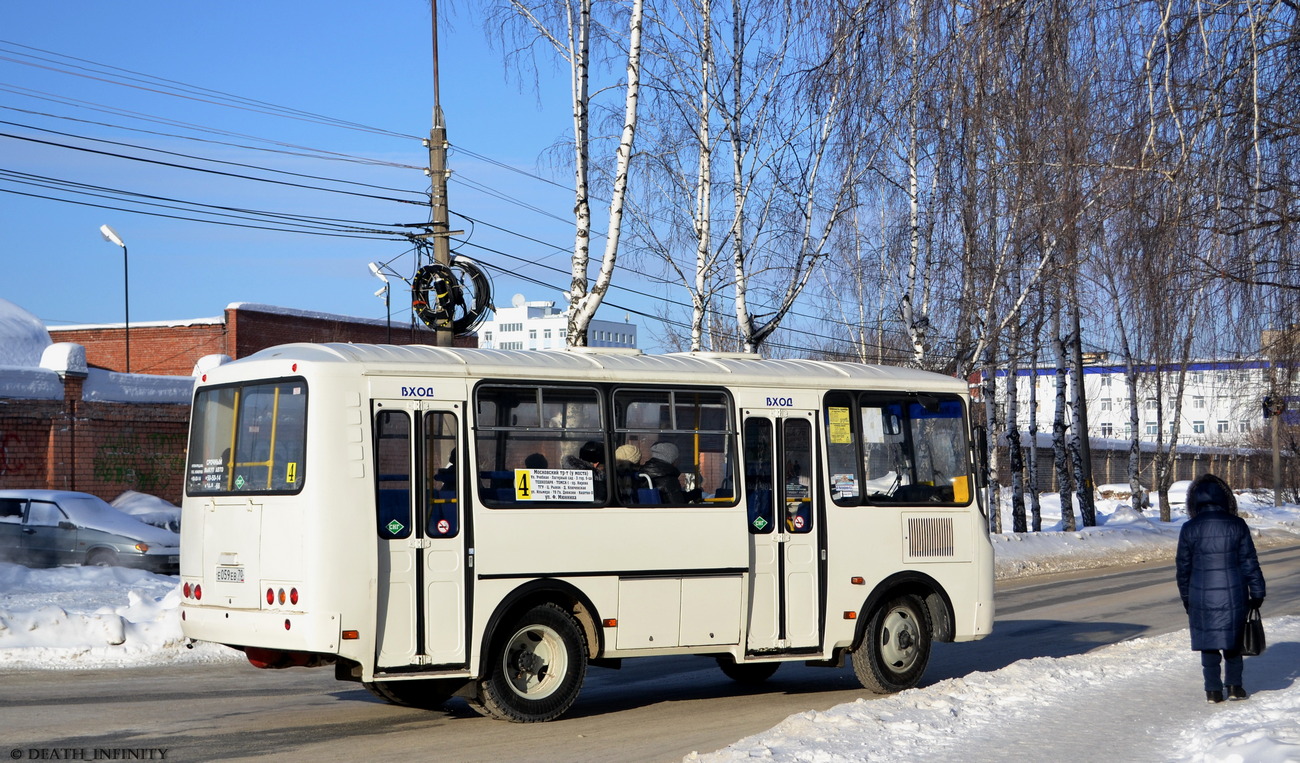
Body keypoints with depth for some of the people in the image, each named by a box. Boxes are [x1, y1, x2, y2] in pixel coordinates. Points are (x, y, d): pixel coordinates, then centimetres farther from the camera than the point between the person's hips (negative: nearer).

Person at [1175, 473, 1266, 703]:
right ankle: (1234, 686, 16)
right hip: (1234, 596, 0)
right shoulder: (1237, 525, -6)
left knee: (1208, 643, 9)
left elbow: (1183, 567, 1)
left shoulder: (1189, 529, -6)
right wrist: (1257, 593, 8)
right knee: (1233, 643, 16)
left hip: (1202, 597, 0)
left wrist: (1186, 598, 13)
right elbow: (1250, 562, -2)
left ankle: (1213, 690, 10)